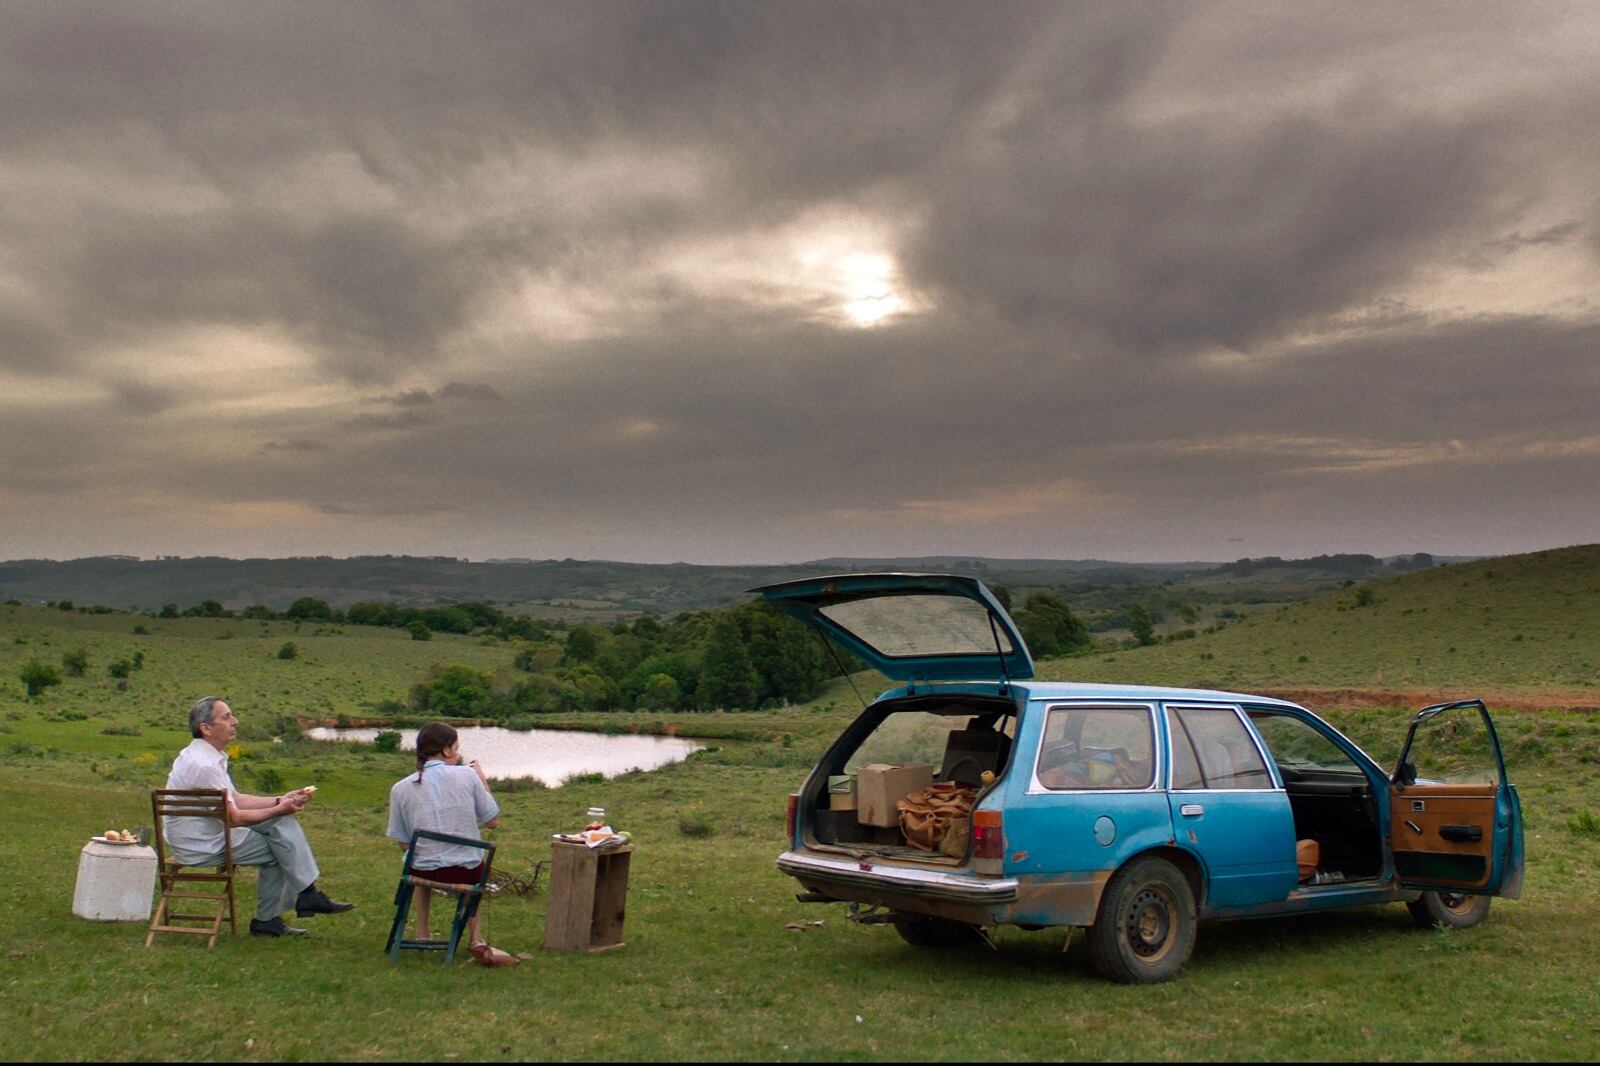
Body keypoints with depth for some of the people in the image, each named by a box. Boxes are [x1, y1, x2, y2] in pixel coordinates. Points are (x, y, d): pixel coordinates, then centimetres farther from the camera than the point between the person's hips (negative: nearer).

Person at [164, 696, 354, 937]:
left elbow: (237, 800, 12)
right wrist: (279, 810, -14)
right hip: (202, 847, -10)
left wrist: (280, 800, 2)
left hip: (206, 835, 10)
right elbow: (234, 818, -21)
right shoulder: (203, 765, -24)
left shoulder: (210, 757, 9)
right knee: (281, 847, -11)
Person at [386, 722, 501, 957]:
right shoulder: (467, 775, -8)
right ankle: (475, 938, 30)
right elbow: (493, 822, -1)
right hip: (467, 873, -1)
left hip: (425, 873, 1)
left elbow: (404, 844, 2)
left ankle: (422, 933, 39)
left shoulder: (400, 789, -3)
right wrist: (483, 782, 10)